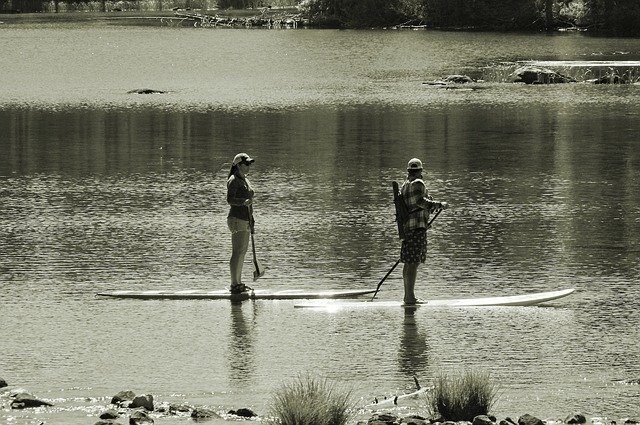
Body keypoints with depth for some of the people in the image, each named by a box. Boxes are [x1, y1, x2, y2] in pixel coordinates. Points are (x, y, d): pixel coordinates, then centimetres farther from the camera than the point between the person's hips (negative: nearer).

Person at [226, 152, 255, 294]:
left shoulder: (245, 180, 17)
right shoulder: (233, 180, -12)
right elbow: (230, 199, -22)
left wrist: (251, 221, 27)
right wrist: (243, 201, -39)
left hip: (245, 220, 10)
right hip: (237, 220, -10)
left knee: (242, 252, 13)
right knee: (237, 252, -12)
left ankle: (238, 282, 19)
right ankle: (234, 284, -12)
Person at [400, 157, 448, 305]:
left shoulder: (405, 185, 19)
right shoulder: (418, 183, -9)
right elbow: (419, 201, -24)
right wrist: (439, 205, -19)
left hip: (407, 226, 9)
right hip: (417, 226, -9)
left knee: (408, 262, 16)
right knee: (414, 263, -10)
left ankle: (408, 295, 23)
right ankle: (410, 297, -12)